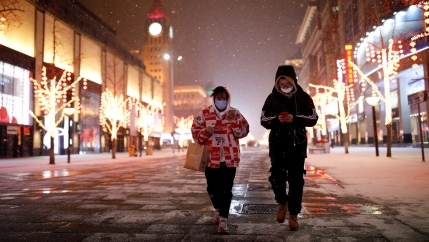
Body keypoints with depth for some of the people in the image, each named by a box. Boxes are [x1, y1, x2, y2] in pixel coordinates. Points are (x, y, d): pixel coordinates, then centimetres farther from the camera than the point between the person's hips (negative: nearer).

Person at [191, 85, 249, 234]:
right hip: (211, 158, 1)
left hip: (229, 159, -1)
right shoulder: (204, 114, 3)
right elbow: (195, 132, 3)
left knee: (226, 189, -3)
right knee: (212, 188, 14)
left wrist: (233, 121, -16)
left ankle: (223, 221, 1)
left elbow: (244, 132, -1)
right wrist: (206, 131, -17)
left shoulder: (235, 113, 5)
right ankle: (218, 210, 41)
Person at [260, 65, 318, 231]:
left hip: (298, 144, 0)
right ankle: (282, 203, 24)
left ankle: (293, 215, 12)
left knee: (296, 180, 1)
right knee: (277, 177, -6)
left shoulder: (303, 97, -1)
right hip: (278, 143, 1)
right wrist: (277, 120, -17)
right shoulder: (272, 98, 1)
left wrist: (295, 119, -18)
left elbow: (313, 119, -1)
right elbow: (263, 120, 3)